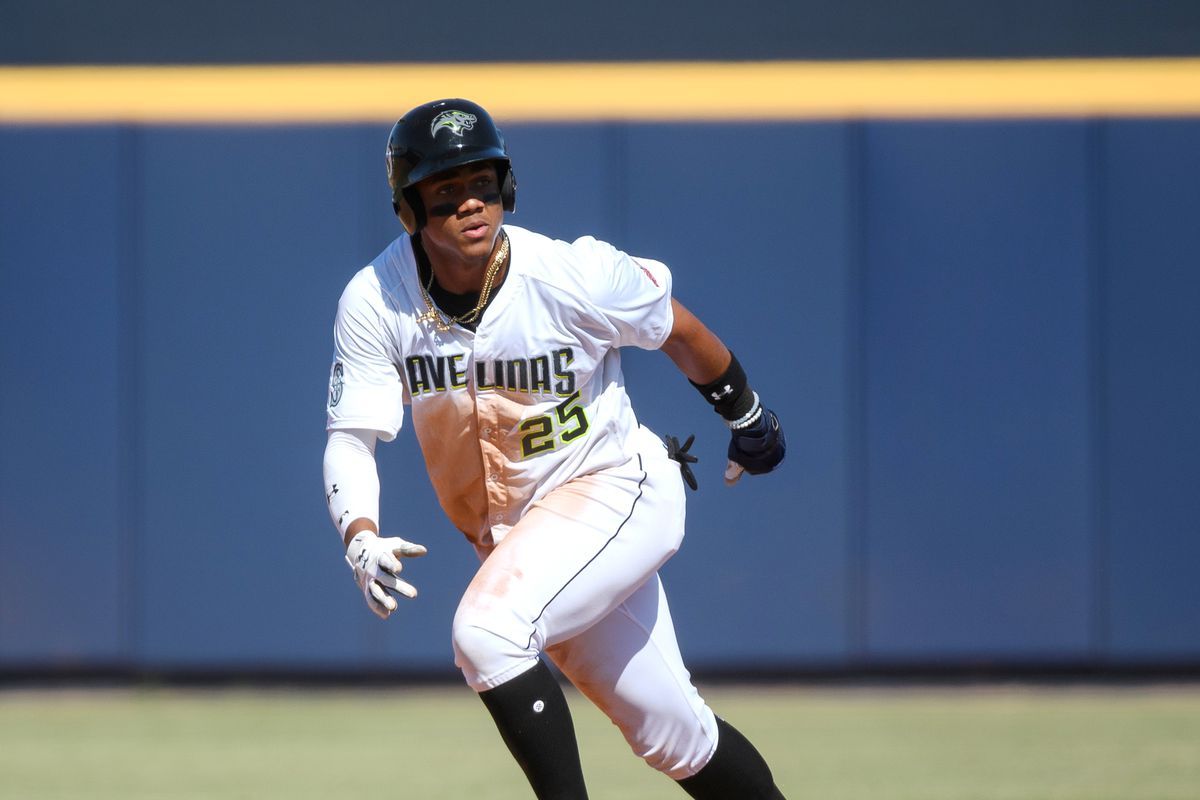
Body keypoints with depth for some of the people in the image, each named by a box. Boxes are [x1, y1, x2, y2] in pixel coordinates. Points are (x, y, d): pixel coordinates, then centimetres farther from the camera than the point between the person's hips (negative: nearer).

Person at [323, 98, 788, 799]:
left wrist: (749, 419, 12)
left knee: (487, 632, -29)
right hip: (510, 530, 4)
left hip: (614, 489, -4)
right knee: (672, 734, 11)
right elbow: (352, 437, -14)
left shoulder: (572, 276, -22)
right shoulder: (375, 302, -14)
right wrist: (361, 537, -34)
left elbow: (677, 329, -4)